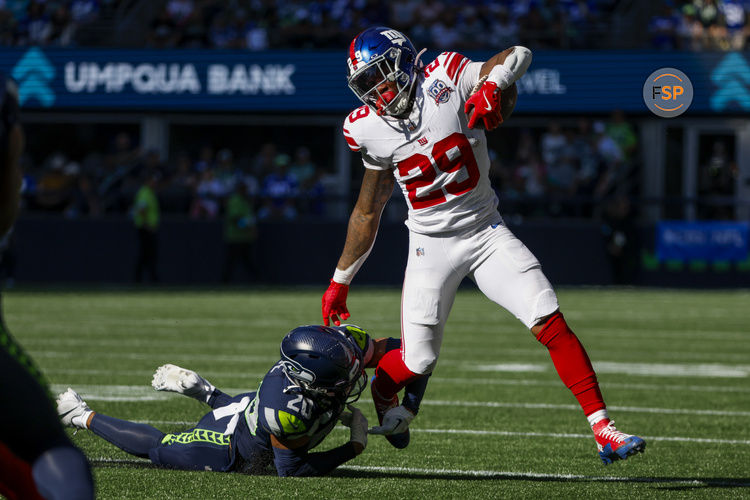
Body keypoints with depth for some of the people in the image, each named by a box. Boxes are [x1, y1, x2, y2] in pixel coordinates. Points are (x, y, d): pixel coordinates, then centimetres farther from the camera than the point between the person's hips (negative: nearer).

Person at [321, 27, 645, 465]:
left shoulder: (445, 80, -12)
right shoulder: (369, 129, -4)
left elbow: (520, 55, -9)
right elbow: (368, 211, 8)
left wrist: (492, 85, -30)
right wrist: (340, 282, 11)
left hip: (486, 231, -1)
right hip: (433, 244, 1)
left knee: (550, 322, -15)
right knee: (418, 362, -3)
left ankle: (603, 429, -13)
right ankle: (383, 390, 35)